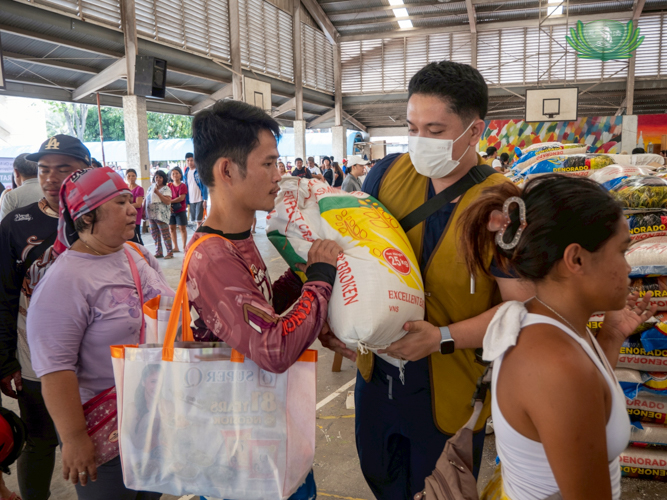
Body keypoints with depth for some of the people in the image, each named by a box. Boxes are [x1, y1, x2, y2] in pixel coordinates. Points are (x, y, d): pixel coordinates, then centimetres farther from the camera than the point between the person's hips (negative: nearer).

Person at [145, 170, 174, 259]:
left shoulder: (166, 188, -7)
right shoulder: (151, 187, 13)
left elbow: (168, 201, -19)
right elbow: (146, 199, 21)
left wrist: (157, 193, -21)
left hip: (161, 214, -7)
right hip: (151, 214, 7)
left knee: (165, 233, -5)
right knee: (154, 234, 11)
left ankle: (170, 252, 4)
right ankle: (158, 252, 20)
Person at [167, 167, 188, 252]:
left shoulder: (183, 186, -6)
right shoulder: (169, 185, 7)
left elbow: (181, 198, -16)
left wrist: (169, 201, -15)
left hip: (180, 210, -5)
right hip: (170, 210, 5)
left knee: (182, 227, 1)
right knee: (171, 228, 7)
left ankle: (184, 246, 9)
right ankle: (176, 247, 16)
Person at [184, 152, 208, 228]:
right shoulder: (187, 172, 10)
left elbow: (204, 186, -8)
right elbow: (185, 187, 14)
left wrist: (205, 200, -14)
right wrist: (186, 201, 10)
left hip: (200, 199, -5)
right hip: (191, 200, 5)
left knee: (199, 220, -8)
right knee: (195, 220, 9)